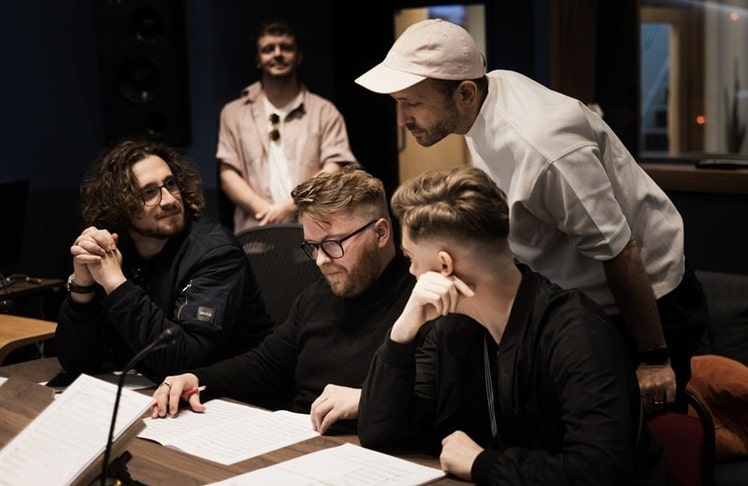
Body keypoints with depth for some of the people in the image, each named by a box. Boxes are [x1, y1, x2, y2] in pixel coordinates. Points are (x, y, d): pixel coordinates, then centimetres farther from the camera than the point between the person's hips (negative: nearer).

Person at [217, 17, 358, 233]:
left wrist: (289, 207, -11)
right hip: (255, 233, 0)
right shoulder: (234, 113, 15)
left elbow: (332, 175, 1)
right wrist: (266, 211, -7)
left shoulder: (325, 112, 11)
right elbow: (228, 175, 8)